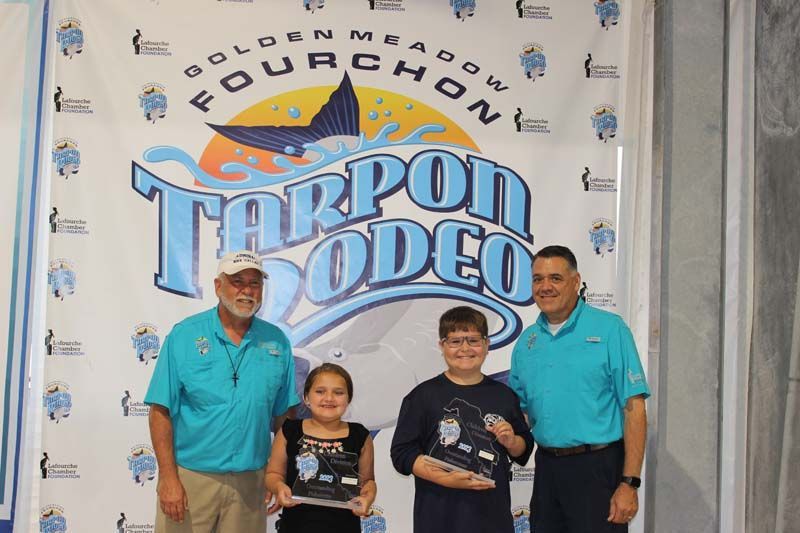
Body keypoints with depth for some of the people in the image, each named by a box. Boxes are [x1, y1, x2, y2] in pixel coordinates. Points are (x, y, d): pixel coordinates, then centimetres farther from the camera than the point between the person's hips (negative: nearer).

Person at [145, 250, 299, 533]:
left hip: (250, 481, 3)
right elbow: (161, 411, -6)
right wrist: (168, 477, -11)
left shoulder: (276, 342, 4)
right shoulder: (184, 335, -4)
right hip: (190, 475, -2)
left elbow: (283, 414, 9)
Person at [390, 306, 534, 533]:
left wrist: (511, 442, -6)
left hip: (493, 515, 3)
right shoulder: (423, 396, -4)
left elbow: (523, 452, 17)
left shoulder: (503, 395, 9)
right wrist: (446, 479, -19)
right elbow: (402, 454, -8)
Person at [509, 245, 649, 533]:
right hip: (546, 467, 5)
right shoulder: (526, 342, 10)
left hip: (598, 467, -5)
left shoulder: (610, 329, -6)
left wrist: (629, 483, -15)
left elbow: (633, 408, -10)